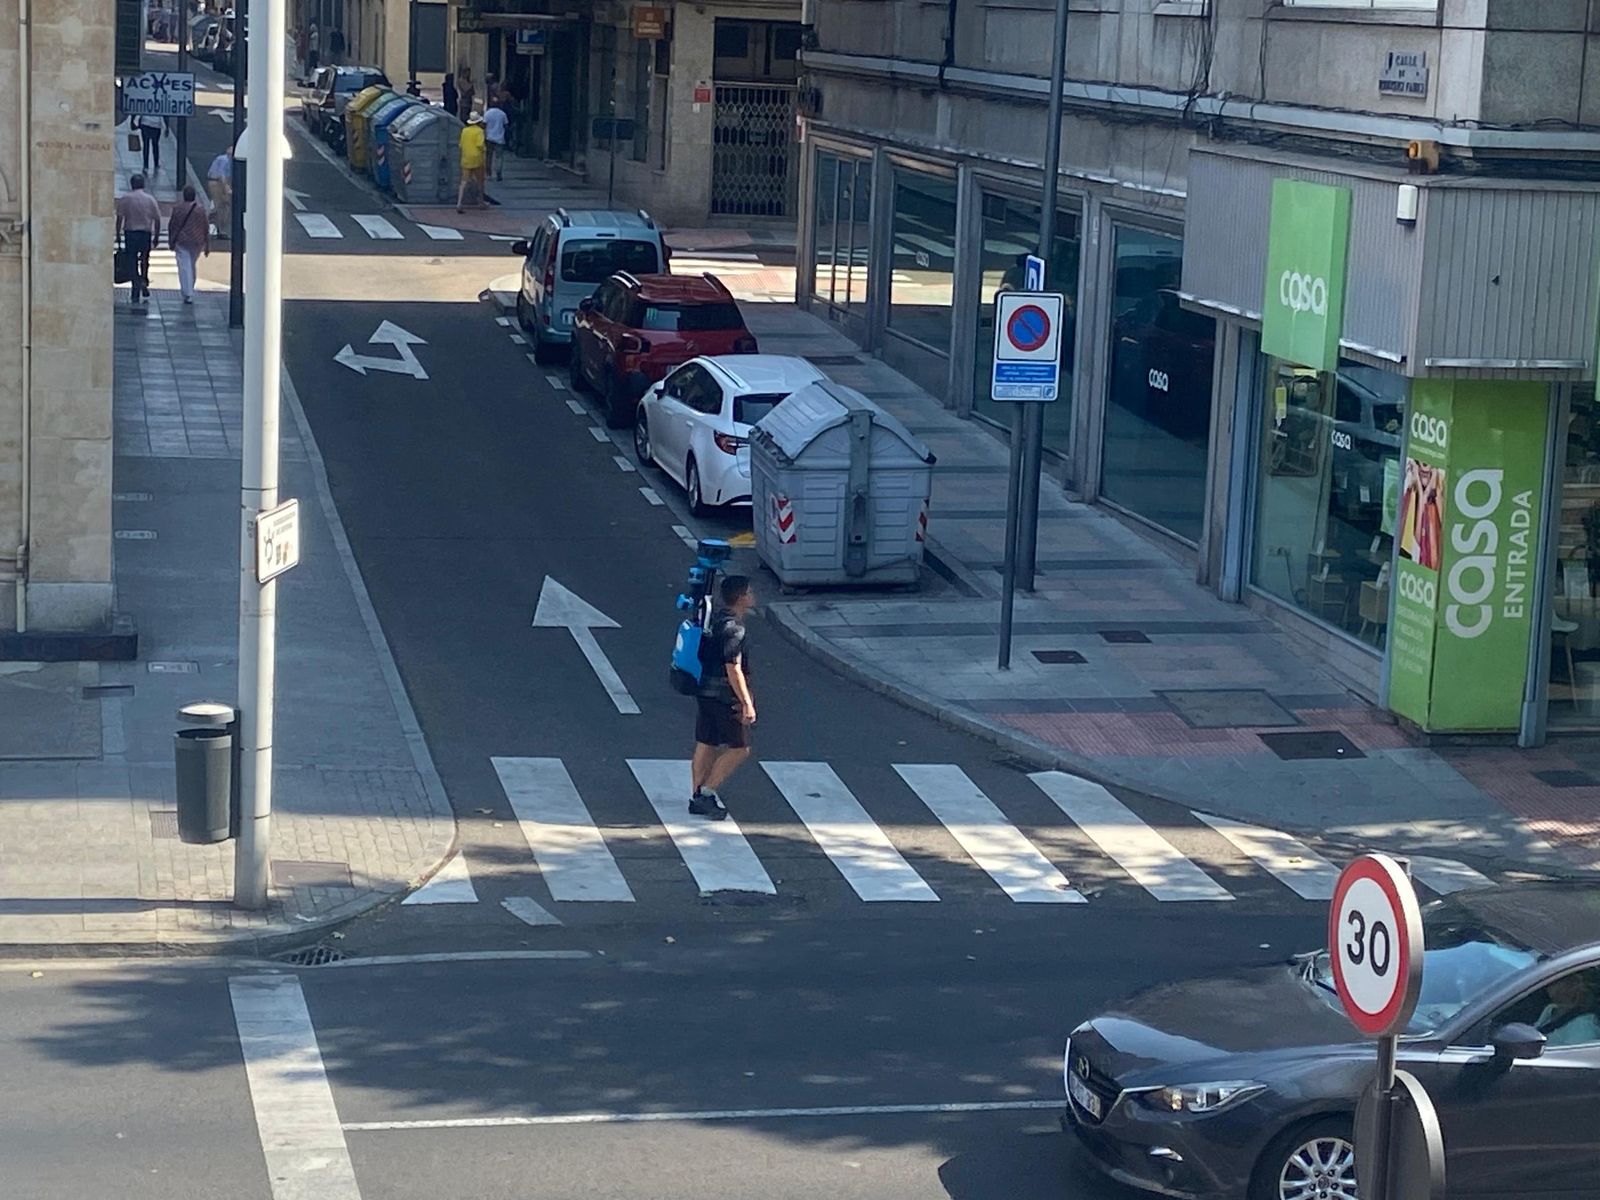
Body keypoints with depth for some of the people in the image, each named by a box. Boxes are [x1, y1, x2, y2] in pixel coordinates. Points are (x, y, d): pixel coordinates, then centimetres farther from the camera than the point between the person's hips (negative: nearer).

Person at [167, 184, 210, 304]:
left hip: (181, 242, -2)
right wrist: (207, 246, 7)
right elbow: (206, 228, 0)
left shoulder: (177, 208, -6)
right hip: (197, 242, 2)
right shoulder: (201, 208, -3)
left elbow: (171, 226, 2)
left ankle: (188, 295, -11)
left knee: (184, 268, -3)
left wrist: (171, 241, 15)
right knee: (191, 266, 19)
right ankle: (189, 291, 28)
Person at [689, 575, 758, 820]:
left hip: (705, 692, 9)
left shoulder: (715, 619, 10)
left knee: (705, 745, 13)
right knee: (740, 748, 0)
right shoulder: (733, 628, -19)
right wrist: (747, 703, -18)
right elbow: (733, 669, -22)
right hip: (725, 697, -9)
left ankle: (698, 799, 17)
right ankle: (708, 791, -1)